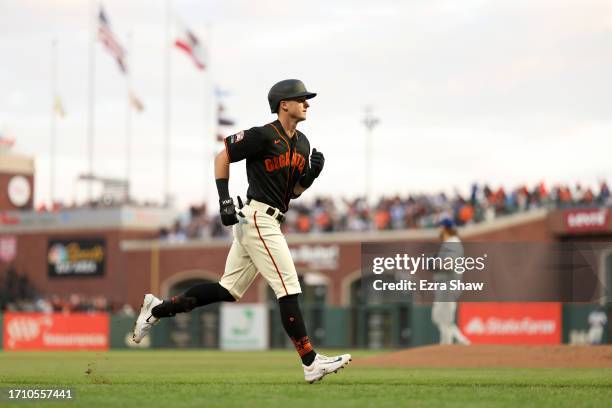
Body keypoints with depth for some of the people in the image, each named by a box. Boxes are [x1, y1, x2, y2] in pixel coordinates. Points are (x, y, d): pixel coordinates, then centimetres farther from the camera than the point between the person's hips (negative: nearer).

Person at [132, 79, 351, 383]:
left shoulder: (302, 144, 14)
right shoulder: (263, 136, -11)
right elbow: (222, 156, -4)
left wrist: (311, 173, -1)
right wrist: (224, 200, -12)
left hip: (268, 222, 10)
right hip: (258, 218, -10)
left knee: (228, 291, 11)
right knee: (288, 288, -11)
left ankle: (158, 309, 19)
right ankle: (311, 363, -11)